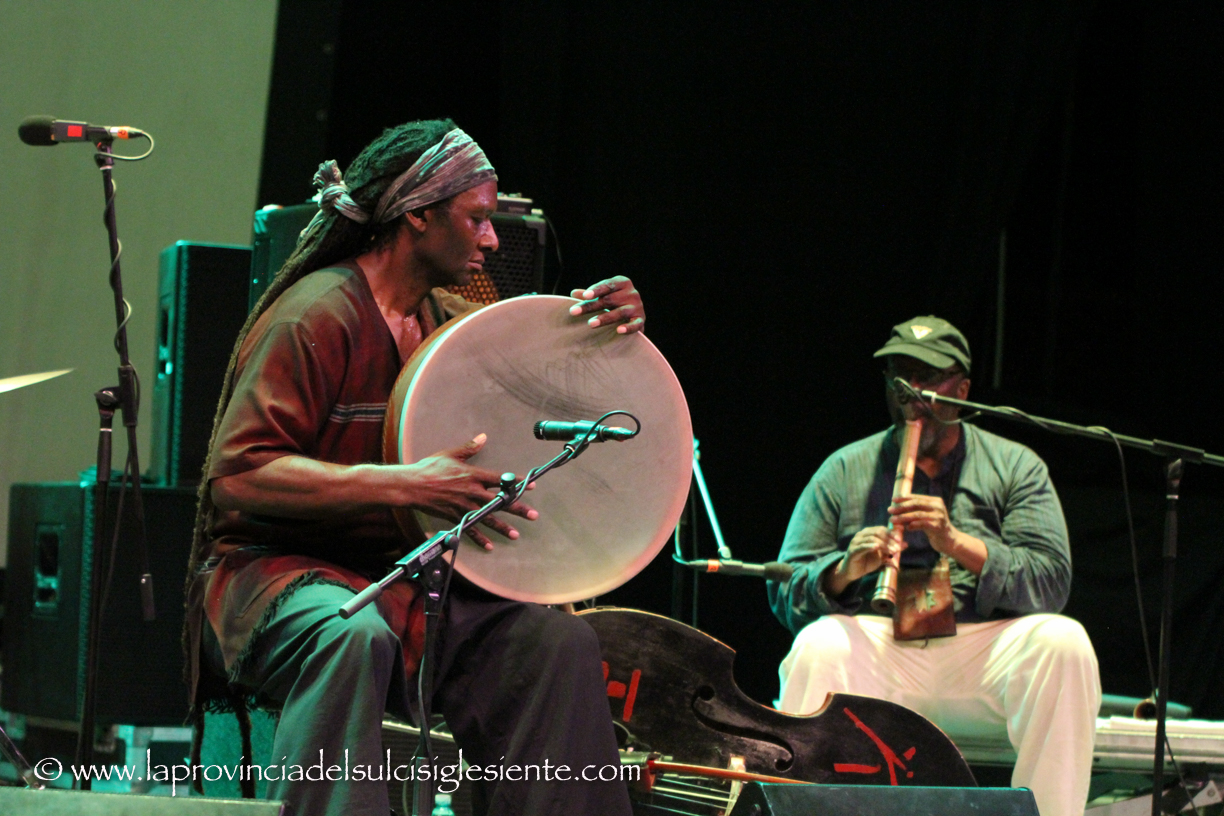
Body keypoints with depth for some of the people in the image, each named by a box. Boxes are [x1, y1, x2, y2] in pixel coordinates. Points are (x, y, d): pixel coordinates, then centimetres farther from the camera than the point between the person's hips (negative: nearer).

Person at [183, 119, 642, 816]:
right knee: (353, 636, -39)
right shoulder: (318, 317, -14)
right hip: (278, 570, -7)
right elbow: (237, 476, -23)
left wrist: (610, 323, -1)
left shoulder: (448, 319, 12)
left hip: (409, 578, 7)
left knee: (559, 641, -13)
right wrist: (407, 485, -31)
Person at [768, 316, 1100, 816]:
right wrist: (844, 571, -16)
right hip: (879, 651, 0)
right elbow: (786, 591, 6)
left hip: (985, 657, 1)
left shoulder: (1015, 467, 12)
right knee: (819, 645, -33)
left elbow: (1050, 583, -3)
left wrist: (957, 543, -18)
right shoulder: (846, 470, 13)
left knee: (1062, 642, -30)